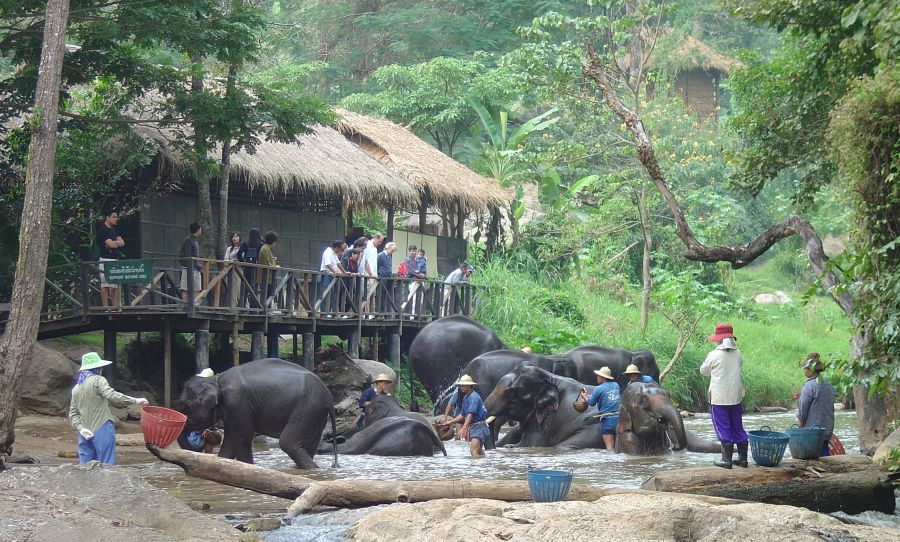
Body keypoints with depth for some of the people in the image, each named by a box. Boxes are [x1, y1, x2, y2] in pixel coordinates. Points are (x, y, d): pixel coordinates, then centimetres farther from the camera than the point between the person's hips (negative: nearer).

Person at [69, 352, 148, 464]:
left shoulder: (76, 388, 15)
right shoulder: (98, 380, -4)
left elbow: (73, 414, 10)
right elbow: (112, 396, -19)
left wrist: (80, 428, -1)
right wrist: (135, 400, -17)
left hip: (85, 434, 6)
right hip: (102, 430, -6)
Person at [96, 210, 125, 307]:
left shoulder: (114, 230, 19)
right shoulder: (102, 230, -9)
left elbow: (122, 243, 10)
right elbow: (111, 244, -18)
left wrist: (113, 243, -9)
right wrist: (118, 243, 3)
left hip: (115, 259, 9)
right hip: (105, 260, -9)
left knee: (115, 285, 6)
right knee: (105, 284, -9)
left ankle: (115, 306, 7)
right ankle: (105, 306, -11)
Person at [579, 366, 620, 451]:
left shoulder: (599, 389, -9)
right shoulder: (616, 386, 9)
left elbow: (591, 402, 0)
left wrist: (584, 396, 20)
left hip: (607, 419, -6)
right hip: (618, 418, 6)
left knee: (609, 446, -5)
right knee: (617, 446, 12)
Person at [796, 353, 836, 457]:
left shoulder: (809, 385, -15)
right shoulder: (829, 385, 9)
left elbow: (803, 407, -13)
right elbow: (830, 407, 15)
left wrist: (800, 421, 2)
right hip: (827, 431, 7)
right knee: (824, 455, 10)